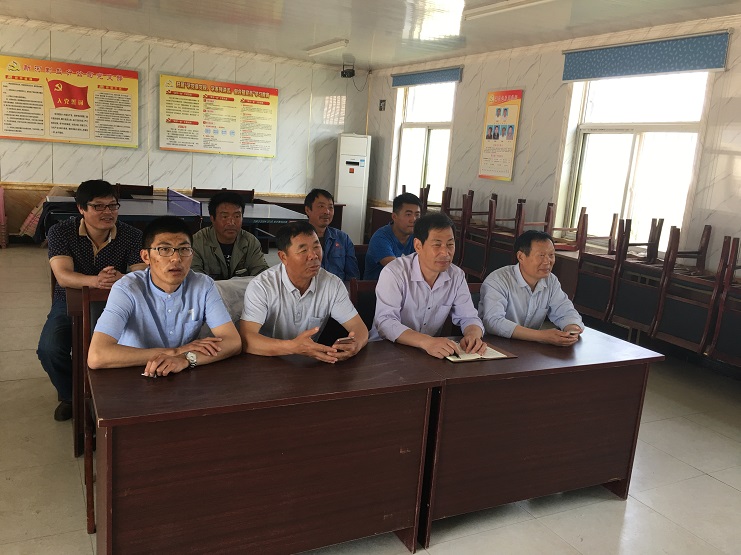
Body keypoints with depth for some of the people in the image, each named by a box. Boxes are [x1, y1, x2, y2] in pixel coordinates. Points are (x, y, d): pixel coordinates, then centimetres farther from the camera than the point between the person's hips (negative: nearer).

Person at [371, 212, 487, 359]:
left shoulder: (457, 276, 1)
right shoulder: (394, 273, -17)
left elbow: (468, 317, 3)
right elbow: (385, 322, -25)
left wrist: (473, 335, -21)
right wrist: (426, 342, -40)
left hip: (433, 353, 4)